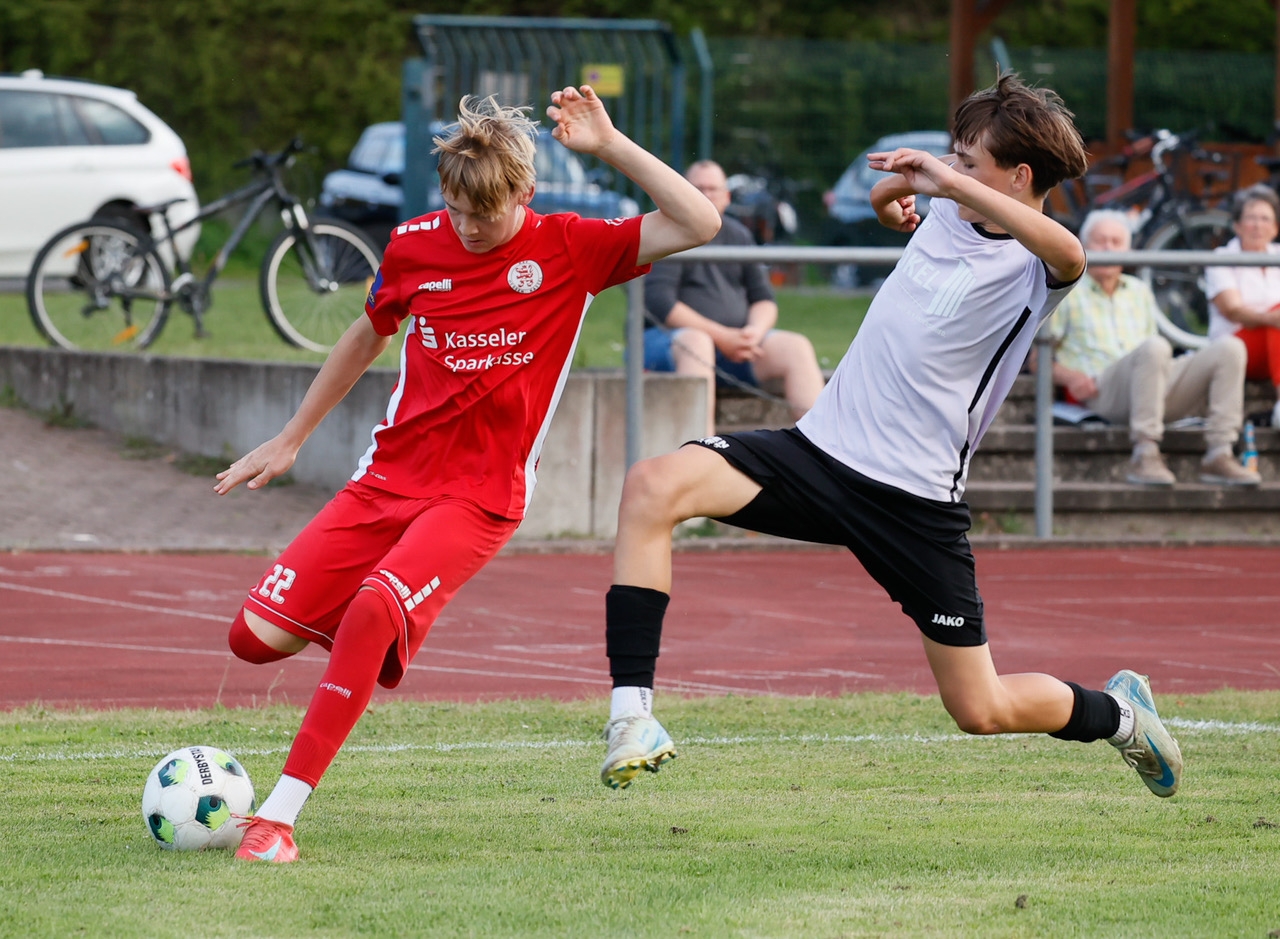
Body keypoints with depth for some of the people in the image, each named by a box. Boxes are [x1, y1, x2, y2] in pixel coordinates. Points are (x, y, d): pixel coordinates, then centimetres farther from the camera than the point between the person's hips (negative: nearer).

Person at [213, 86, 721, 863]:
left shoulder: (568, 249, -6)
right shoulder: (415, 245, 3)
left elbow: (699, 224, -17)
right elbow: (368, 338, 22)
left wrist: (609, 145, -20)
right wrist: (290, 441, 27)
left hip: (480, 499, -5)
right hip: (390, 478, 5)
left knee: (373, 611, -31)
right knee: (256, 637, -6)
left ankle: (278, 818, -29)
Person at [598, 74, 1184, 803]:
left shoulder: (1034, 265, -11)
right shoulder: (948, 212, 9)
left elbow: (1068, 253, -40)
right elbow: (895, 193, 37)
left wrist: (950, 180, -42)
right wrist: (894, 189, 14)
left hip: (916, 497, -5)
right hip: (821, 445, 5)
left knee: (982, 711, 1)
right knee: (653, 487, -21)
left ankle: (1117, 711, 35)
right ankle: (633, 715, -24)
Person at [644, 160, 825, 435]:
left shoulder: (738, 235, 16)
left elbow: (764, 299, 13)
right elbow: (659, 302, -14)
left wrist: (754, 332, -11)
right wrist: (721, 336, -18)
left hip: (736, 341, 6)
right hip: (670, 339, -6)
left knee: (796, 347, -17)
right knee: (695, 344, -39)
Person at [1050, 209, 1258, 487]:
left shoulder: (1139, 292, 29)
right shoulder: (1069, 294, 12)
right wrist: (1068, 376, -14)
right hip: (1104, 394, -6)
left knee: (1229, 347, -15)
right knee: (1154, 348, -38)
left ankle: (1219, 457, -24)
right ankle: (1145, 456, -41)